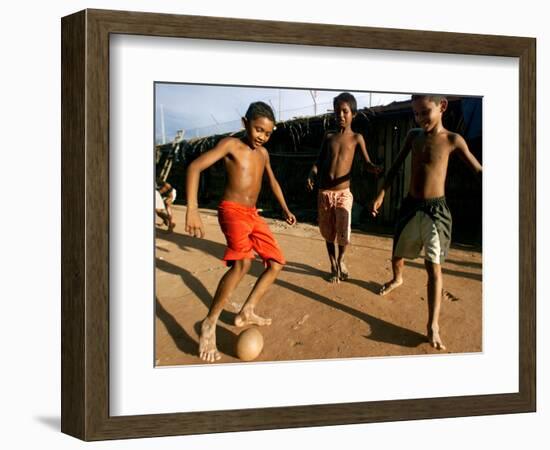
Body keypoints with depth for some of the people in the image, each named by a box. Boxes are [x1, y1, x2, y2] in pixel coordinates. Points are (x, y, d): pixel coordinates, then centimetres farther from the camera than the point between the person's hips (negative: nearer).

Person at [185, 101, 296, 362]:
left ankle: (246, 313, 15)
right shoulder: (231, 145, -9)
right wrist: (192, 210, -28)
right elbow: (195, 167, -18)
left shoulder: (263, 153, 12)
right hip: (232, 210, -8)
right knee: (242, 263, -30)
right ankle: (210, 324, -22)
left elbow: (272, 181, 31)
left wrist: (285, 209, 32)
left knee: (277, 263, 7)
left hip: (253, 214, 8)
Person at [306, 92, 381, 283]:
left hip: (343, 193, -3)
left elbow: (366, 163, 1)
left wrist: (376, 169, -22)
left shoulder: (356, 138, 1)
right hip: (324, 193, 3)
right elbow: (319, 161, 11)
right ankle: (333, 266, 28)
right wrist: (312, 173, -9)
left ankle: (341, 260, 20)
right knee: (328, 232, 10)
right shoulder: (328, 136, 8)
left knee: (343, 233, -10)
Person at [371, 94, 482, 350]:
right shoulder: (413, 136, 3)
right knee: (397, 254, 20)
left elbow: (478, 170, -6)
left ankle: (433, 325, -10)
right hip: (410, 207, 4)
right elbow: (396, 166, 13)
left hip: (435, 210, -4)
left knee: (434, 267, -8)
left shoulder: (452, 140, -9)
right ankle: (397, 279, 55)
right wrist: (382, 194, 9)